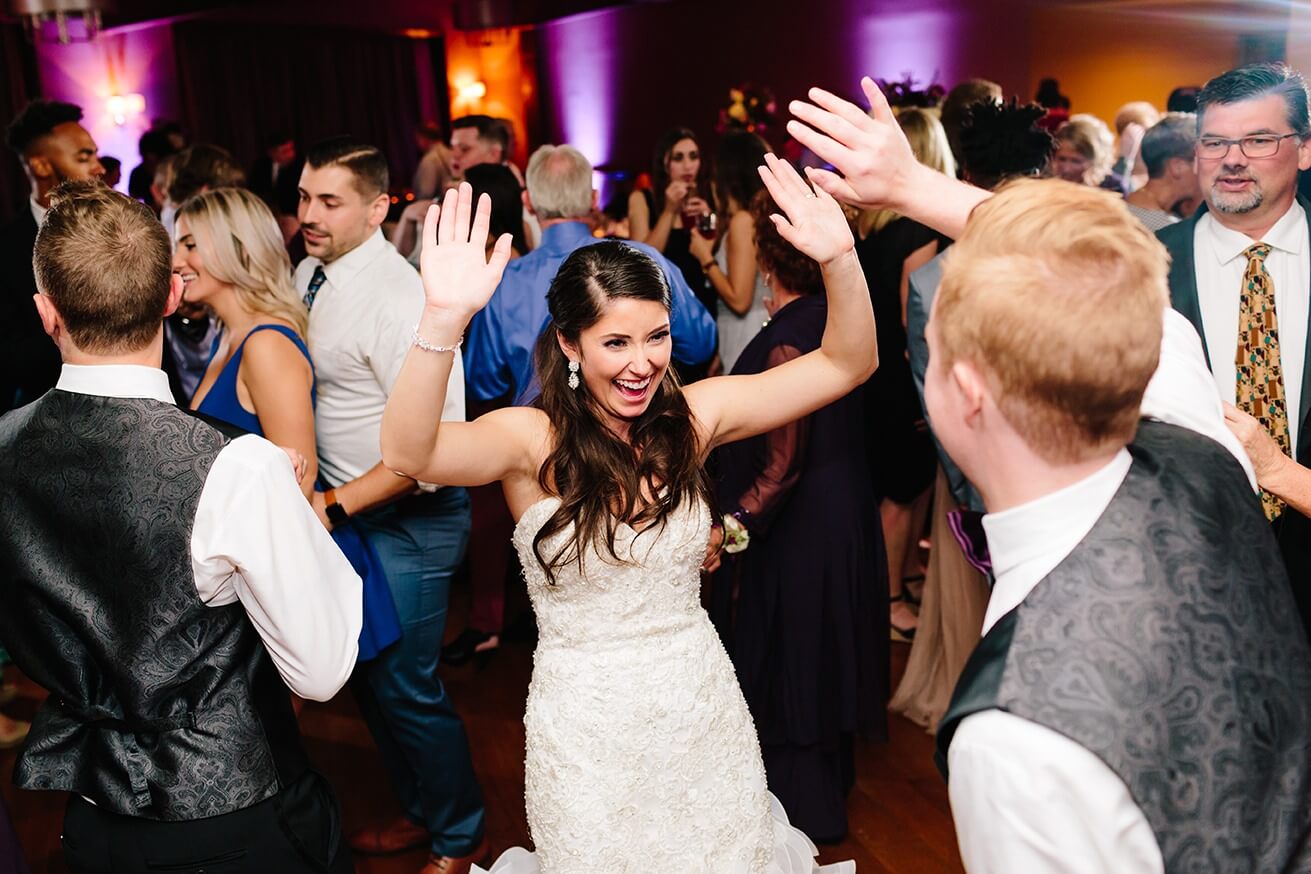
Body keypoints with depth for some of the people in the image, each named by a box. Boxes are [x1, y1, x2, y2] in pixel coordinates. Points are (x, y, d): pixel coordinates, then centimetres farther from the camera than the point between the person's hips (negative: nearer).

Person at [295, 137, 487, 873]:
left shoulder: (396, 296, -23)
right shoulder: (310, 274, 4)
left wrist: (332, 506, -26)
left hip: (407, 519, -8)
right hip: (344, 508, 9)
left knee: (404, 686, 2)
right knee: (369, 673, 20)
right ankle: (420, 812, 43)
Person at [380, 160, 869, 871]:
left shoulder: (691, 417, -6)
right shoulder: (532, 440, -15)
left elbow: (846, 364, -7)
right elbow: (407, 452, -34)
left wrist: (838, 259, -24)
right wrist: (445, 318, -48)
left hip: (703, 707, 3)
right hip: (586, 725, -3)